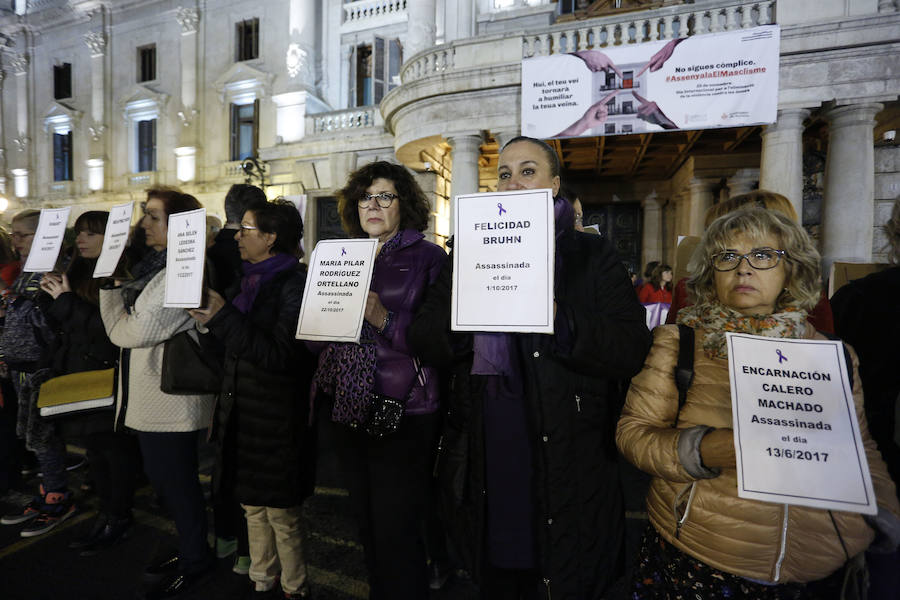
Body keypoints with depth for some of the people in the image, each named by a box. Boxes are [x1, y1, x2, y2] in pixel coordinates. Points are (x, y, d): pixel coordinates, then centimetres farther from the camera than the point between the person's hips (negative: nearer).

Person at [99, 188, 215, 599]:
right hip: (152, 397, 10)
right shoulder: (156, 265, 12)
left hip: (170, 401, -10)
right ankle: (190, 550, 38)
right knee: (164, 479, 21)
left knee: (176, 482, 6)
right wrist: (113, 283, 4)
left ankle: (194, 561, 26)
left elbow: (129, 332, -18)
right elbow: (122, 326, 14)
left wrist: (110, 285, -6)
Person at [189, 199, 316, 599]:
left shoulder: (294, 284, -15)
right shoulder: (250, 280, 11)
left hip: (276, 418, -8)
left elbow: (280, 355, -23)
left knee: (281, 513, 6)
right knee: (253, 505, 20)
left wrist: (222, 317, -21)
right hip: (241, 412, 8)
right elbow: (234, 349, 15)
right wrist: (211, 317, 1)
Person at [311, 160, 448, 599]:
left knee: (396, 535, 2)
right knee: (368, 529, 20)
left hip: (402, 415, -6)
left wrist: (385, 319, -23)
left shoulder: (428, 257, -4)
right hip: (348, 410, 6)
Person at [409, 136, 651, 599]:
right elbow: (421, 340, 0)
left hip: (566, 471, -2)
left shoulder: (591, 257, 0)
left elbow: (631, 351, -10)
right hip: (485, 471, 3)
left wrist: (558, 321, -26)